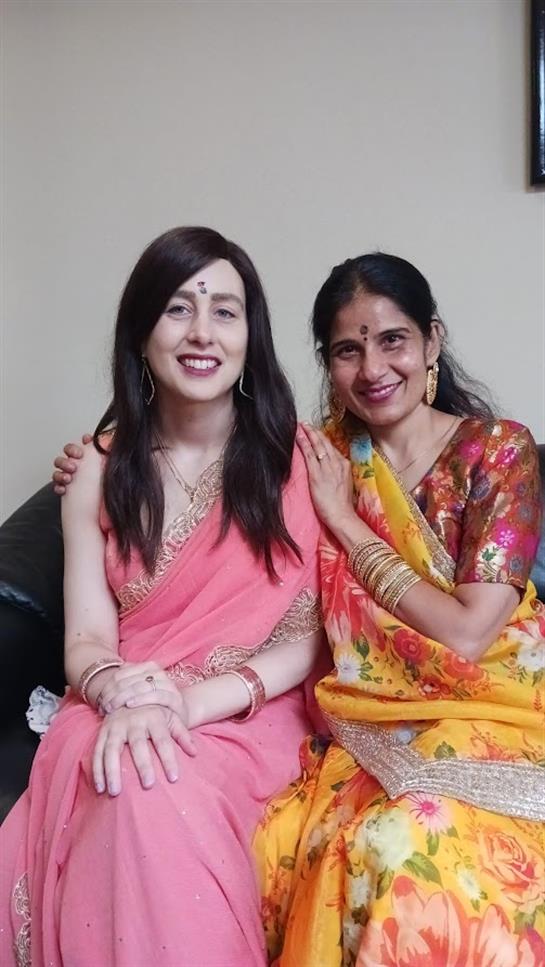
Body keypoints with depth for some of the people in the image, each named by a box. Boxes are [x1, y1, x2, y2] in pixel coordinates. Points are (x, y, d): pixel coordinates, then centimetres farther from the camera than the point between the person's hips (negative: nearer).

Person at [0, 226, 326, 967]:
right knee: (126, 781, -33)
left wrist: (194, 700, -19)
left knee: (159, 794, -34)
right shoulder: (103, 467, 6)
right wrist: (125, 692, -23)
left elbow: (310, 634, -4)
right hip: (125, 713, 2)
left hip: (249, 717, -2)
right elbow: (86, 642, 2)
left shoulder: (297, 456, 0)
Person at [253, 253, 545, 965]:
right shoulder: (324, 457, 5)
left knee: (408, 847, -34)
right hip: (369, 721, 3)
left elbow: (466, 635, -12)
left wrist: (346, 522, -8)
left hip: (482, 714, -3)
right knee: (286, 840, -29)